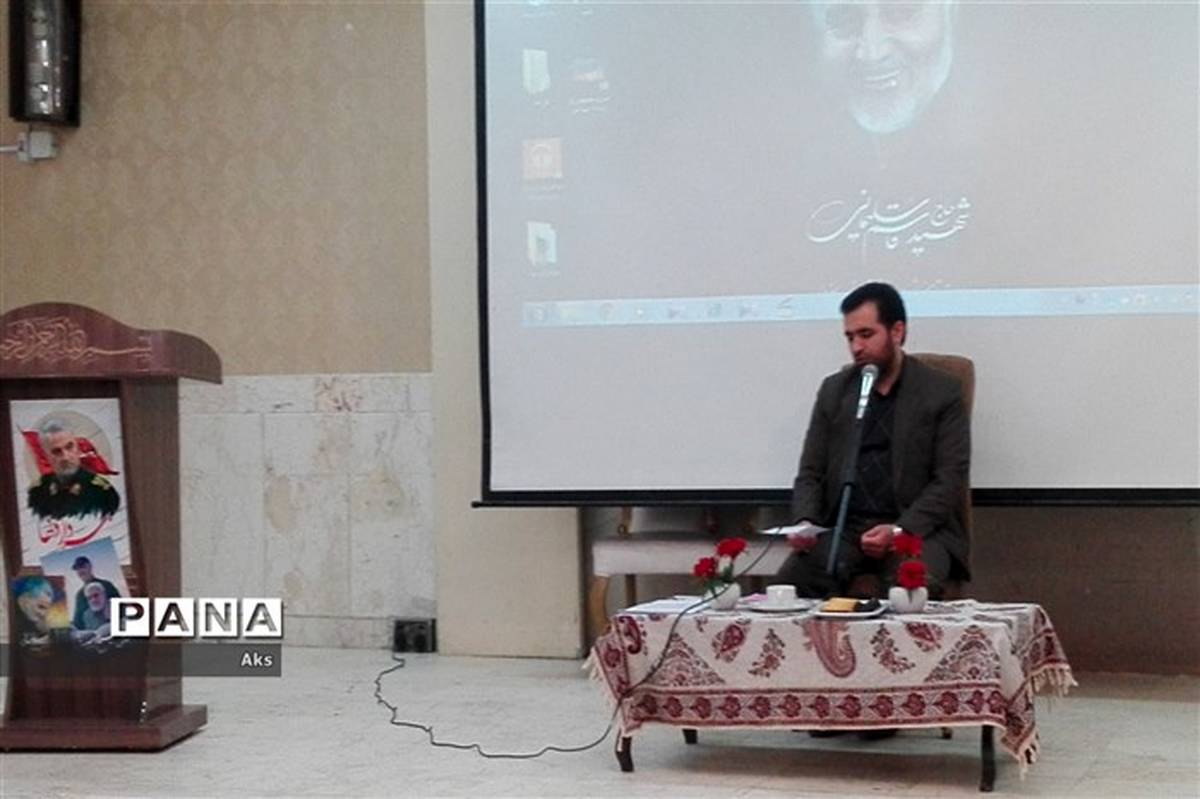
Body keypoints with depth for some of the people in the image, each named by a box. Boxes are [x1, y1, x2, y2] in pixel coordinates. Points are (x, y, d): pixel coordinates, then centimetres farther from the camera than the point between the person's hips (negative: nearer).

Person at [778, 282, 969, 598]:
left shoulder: (942, 392, 4)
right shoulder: (834, 390, 15)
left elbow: (949, 480, -3)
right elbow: (810, 473, 15)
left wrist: (900, 531, -17)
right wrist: (805, 522, -7)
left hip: (916, 528, -3)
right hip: (844, 529, 3)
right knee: (789, 581, -26)